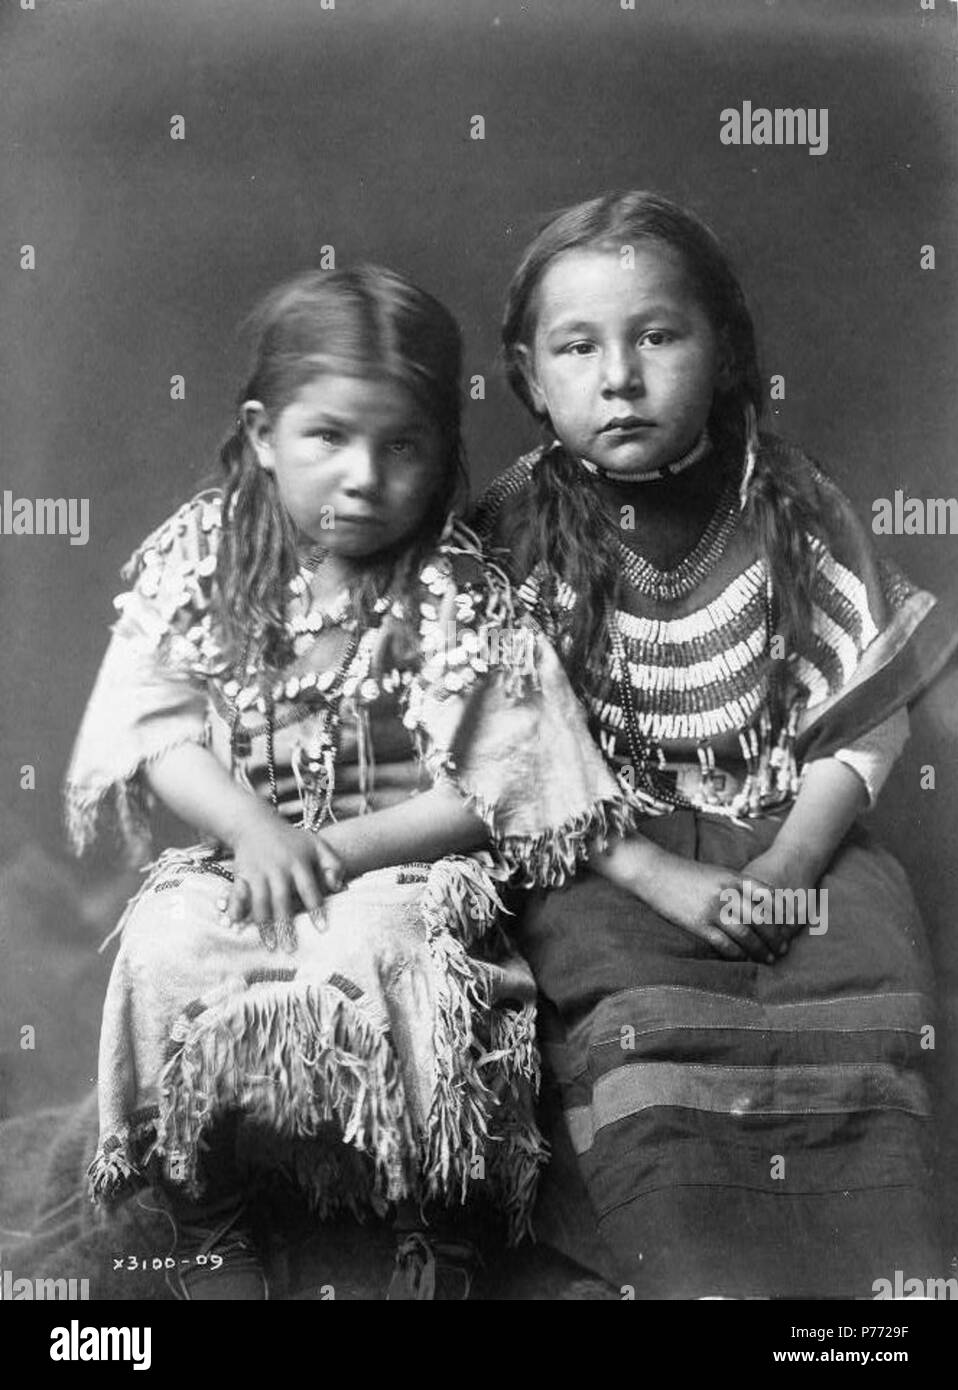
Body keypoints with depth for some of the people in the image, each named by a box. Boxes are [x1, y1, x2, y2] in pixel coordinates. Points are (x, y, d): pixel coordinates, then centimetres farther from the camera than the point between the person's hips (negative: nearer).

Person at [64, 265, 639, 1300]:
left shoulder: (463, 593, -5)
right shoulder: (197, 557, 1)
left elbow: (488, 794, -7)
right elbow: (160, 727, -3)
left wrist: (338, 848, -18)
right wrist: (254, 829, -20)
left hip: (403, 858, -2)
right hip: (238, 846, 2)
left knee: (379, 954, -33)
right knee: (165, 945, -26)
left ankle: (432, 1225, -7)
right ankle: (204, 1218, -2)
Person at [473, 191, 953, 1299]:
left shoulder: (791, 504, 3)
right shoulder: (510, 533, -2)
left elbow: (859, 715, 4)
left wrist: (791, 863, -11)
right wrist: (667, 880, -16)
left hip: (794, 842, 2)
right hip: (608, 860, -1)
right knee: (645, 1042, -27)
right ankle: (702, 1271, -18)